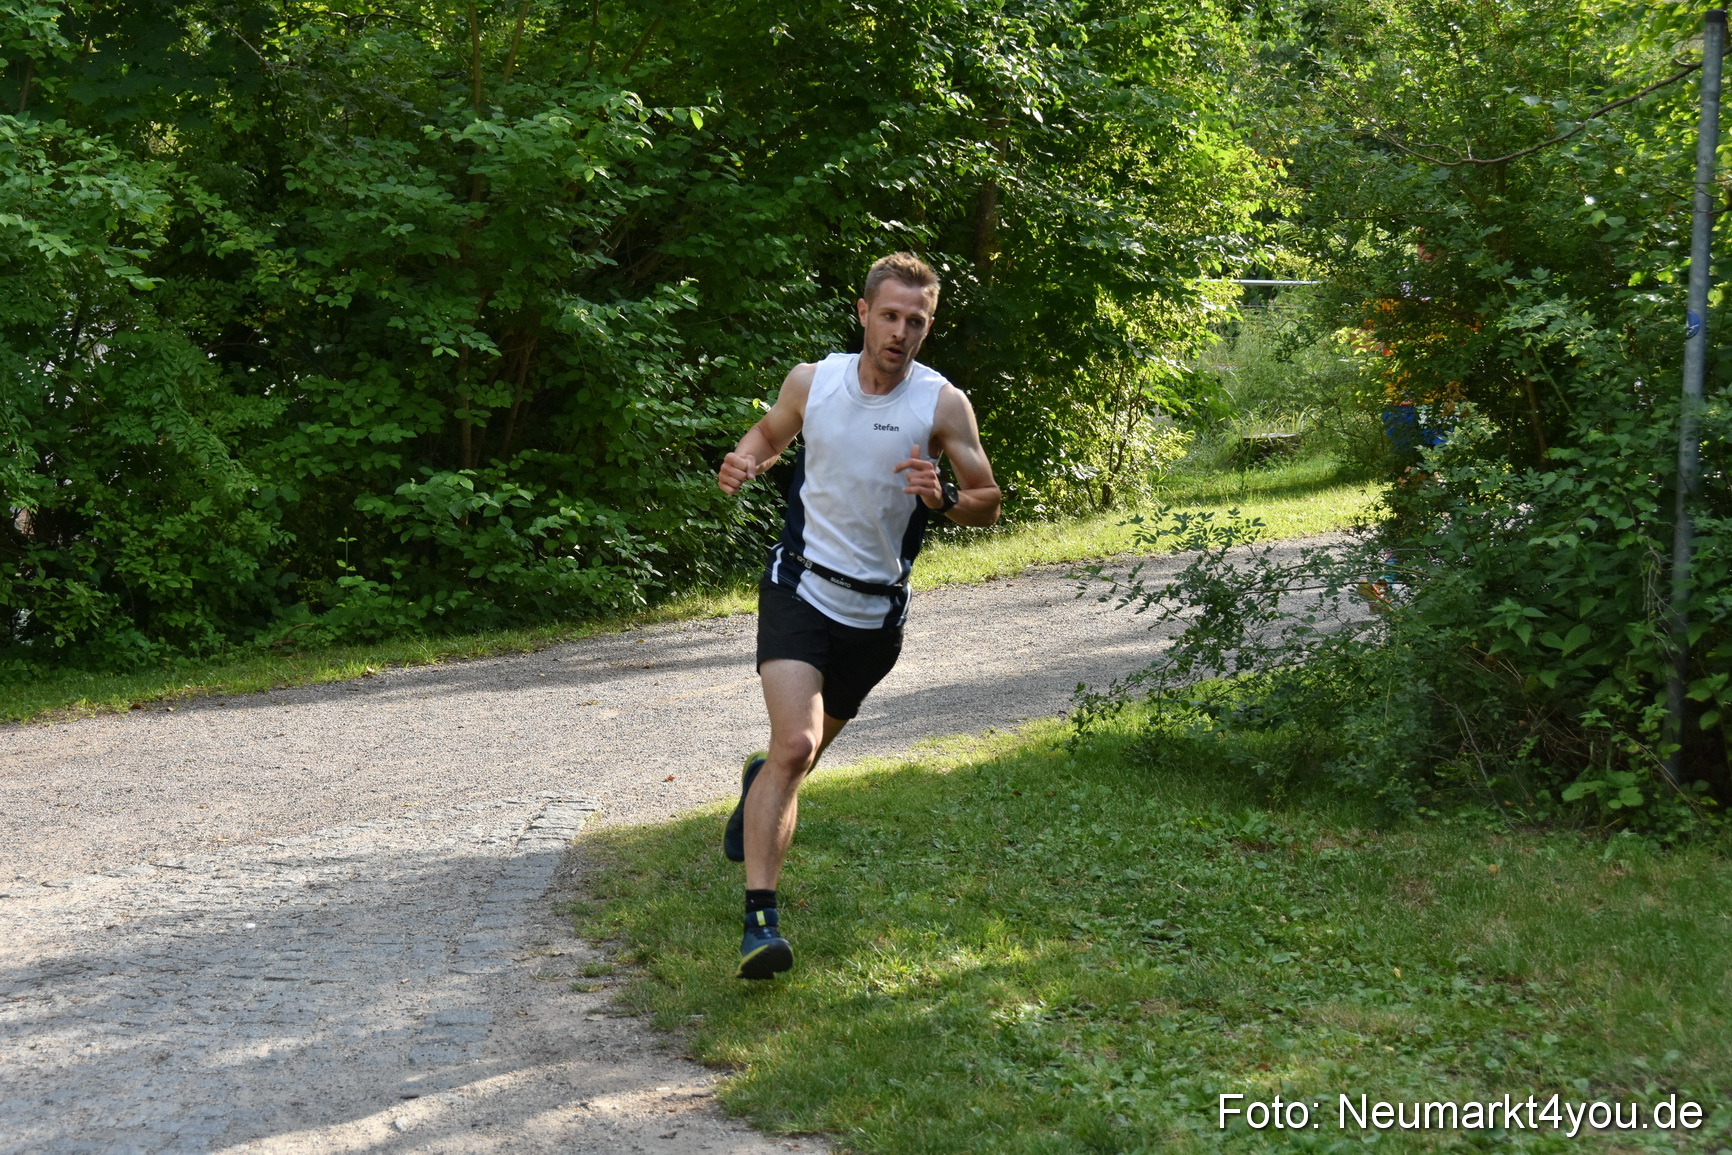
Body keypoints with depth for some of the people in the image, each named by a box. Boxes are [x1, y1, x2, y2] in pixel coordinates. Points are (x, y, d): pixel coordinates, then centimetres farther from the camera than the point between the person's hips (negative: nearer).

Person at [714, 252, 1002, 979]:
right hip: (800, 589, -2)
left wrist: (944, 497, -22)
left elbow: (989, 505, 0)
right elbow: (770, 433, 18)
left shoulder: (942, 405, -7)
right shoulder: (811, 381, -3)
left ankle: (761, 785, 58)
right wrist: (744, 462, -5)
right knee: (796, 743, -22)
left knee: (810, 745, 20)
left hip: (876, 612, 2)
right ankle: (760, 918, -22)